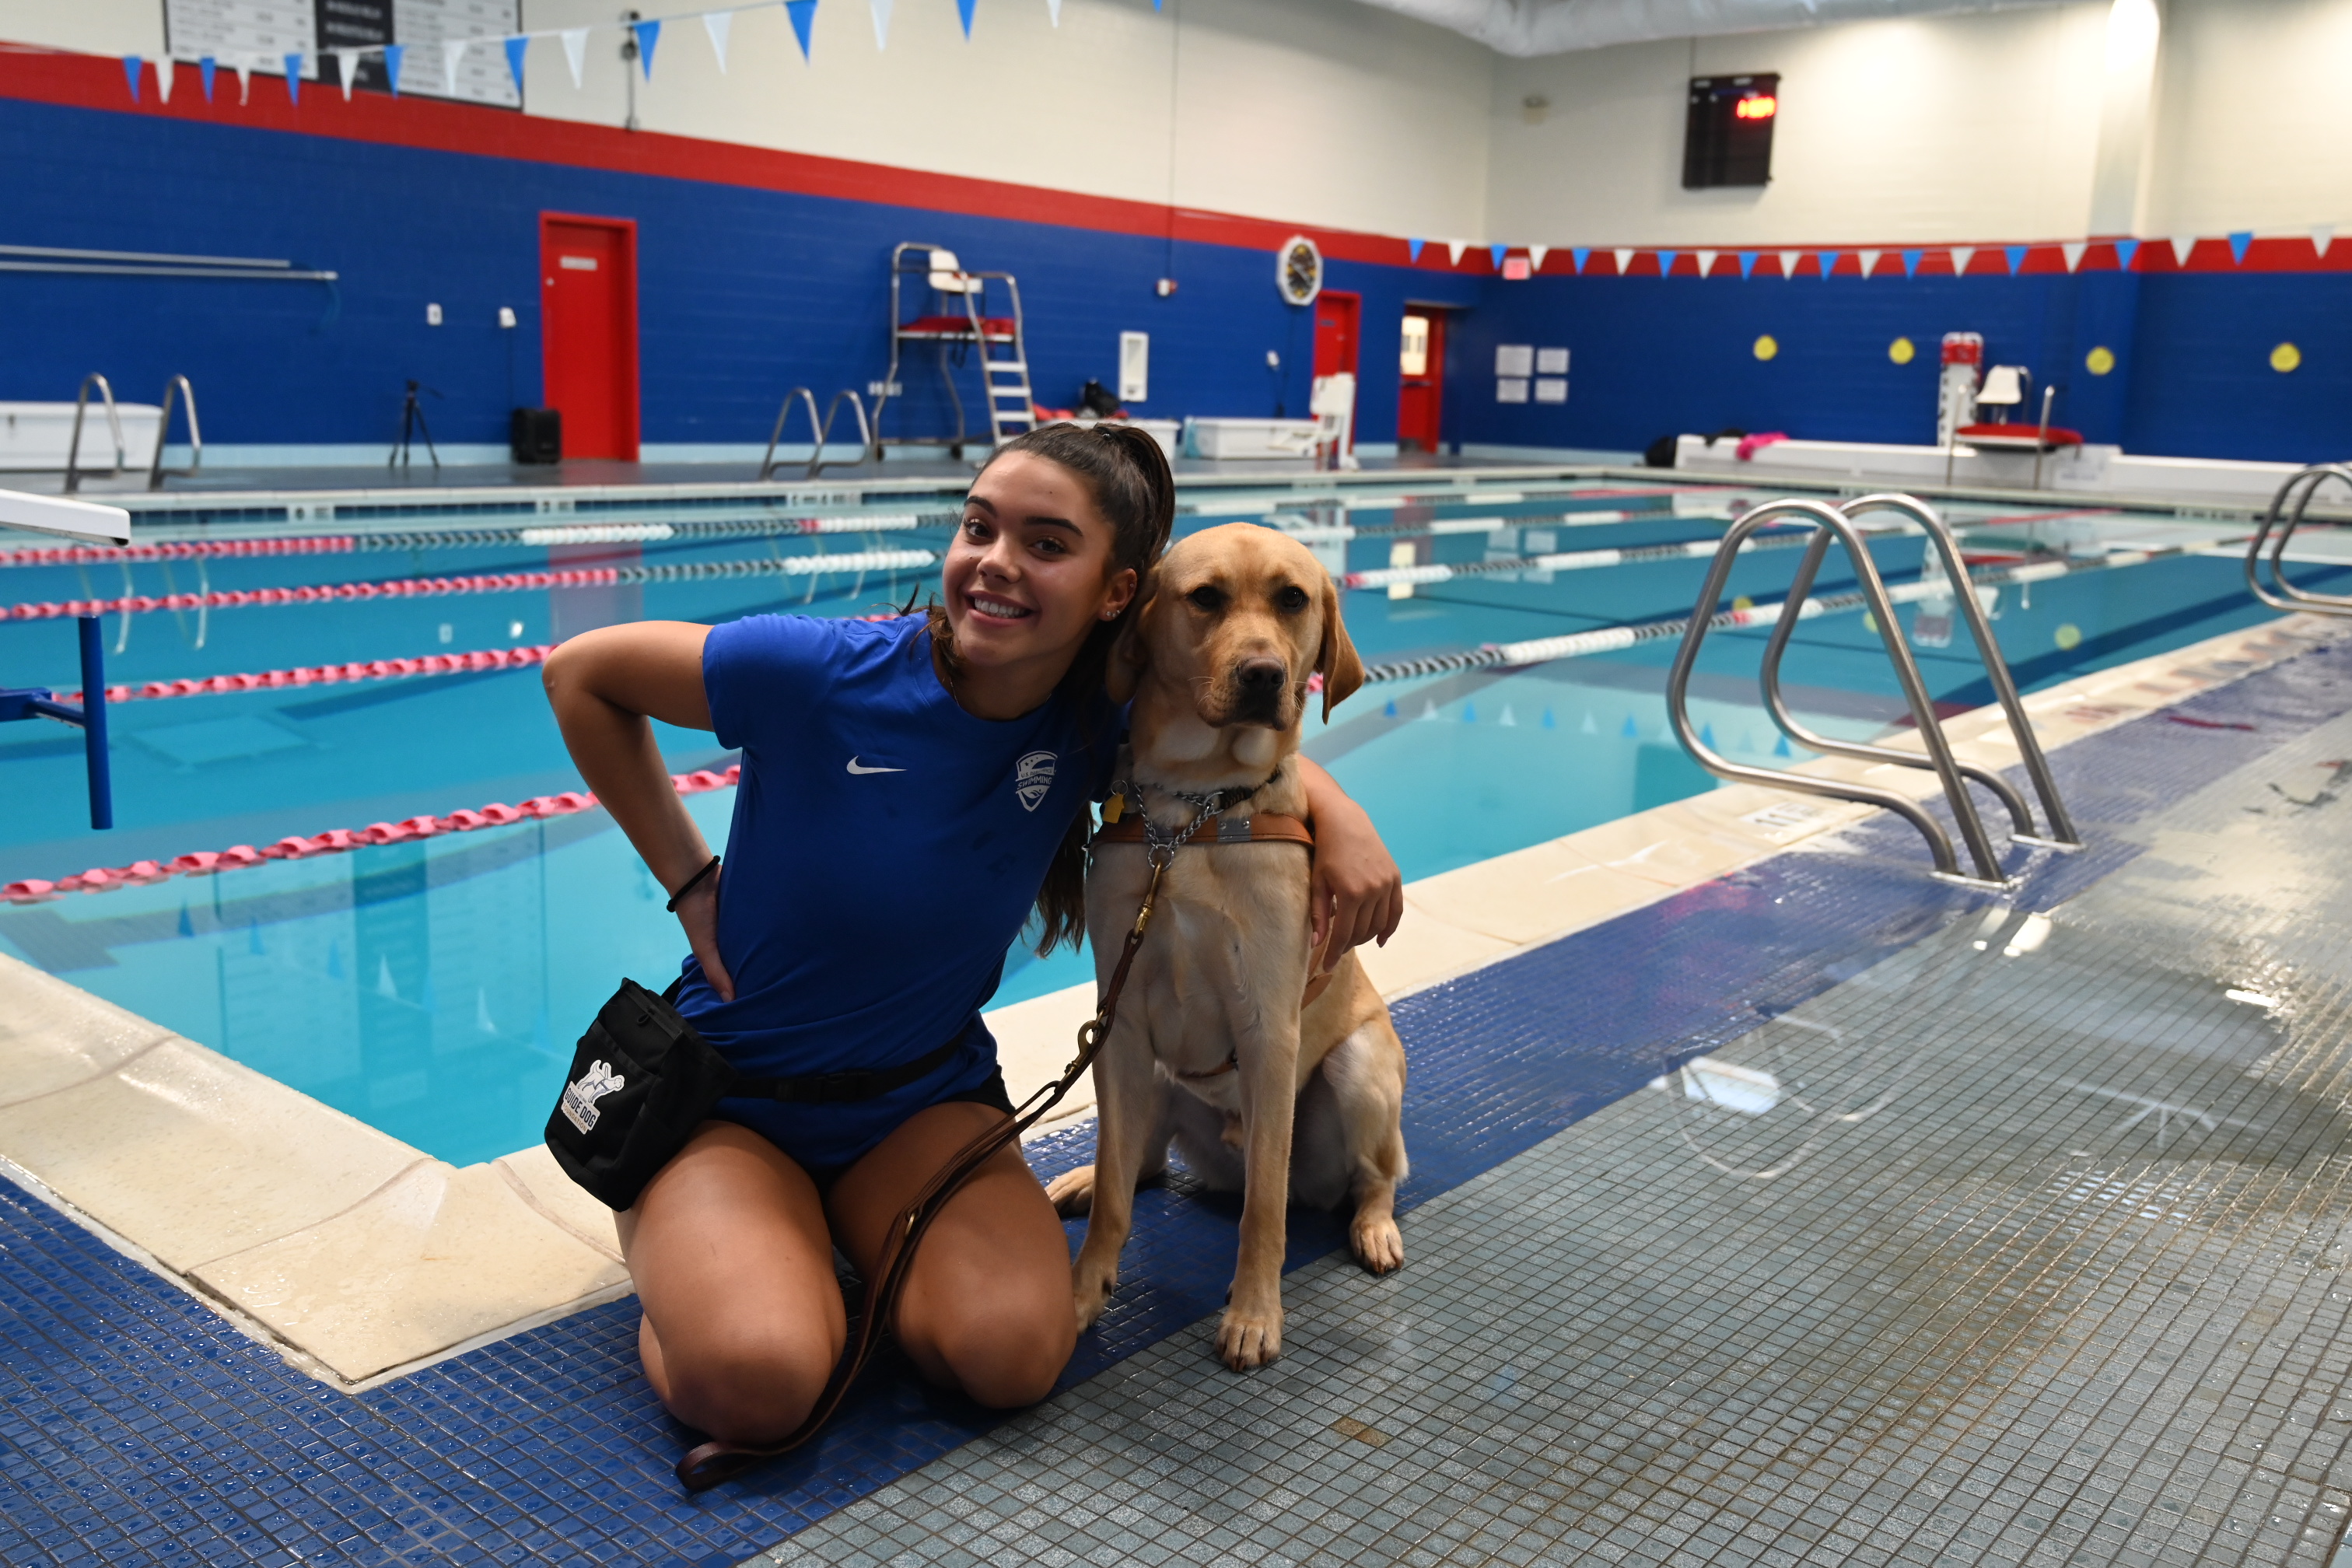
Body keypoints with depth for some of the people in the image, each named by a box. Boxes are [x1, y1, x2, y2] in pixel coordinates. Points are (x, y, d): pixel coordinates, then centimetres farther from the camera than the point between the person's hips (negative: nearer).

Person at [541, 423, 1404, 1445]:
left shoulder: (1097, 728, -10)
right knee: (757, 1383, -26)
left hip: (925, 1098, 3)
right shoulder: (823, 675, -22)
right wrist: (689, 880, -10)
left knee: (1013, 1355, -22)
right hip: (728, 1090, -2)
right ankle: (667, 1220, 10)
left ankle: (848, 1227, 11)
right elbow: (578, 674, -8)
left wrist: (1340, 817, -12)